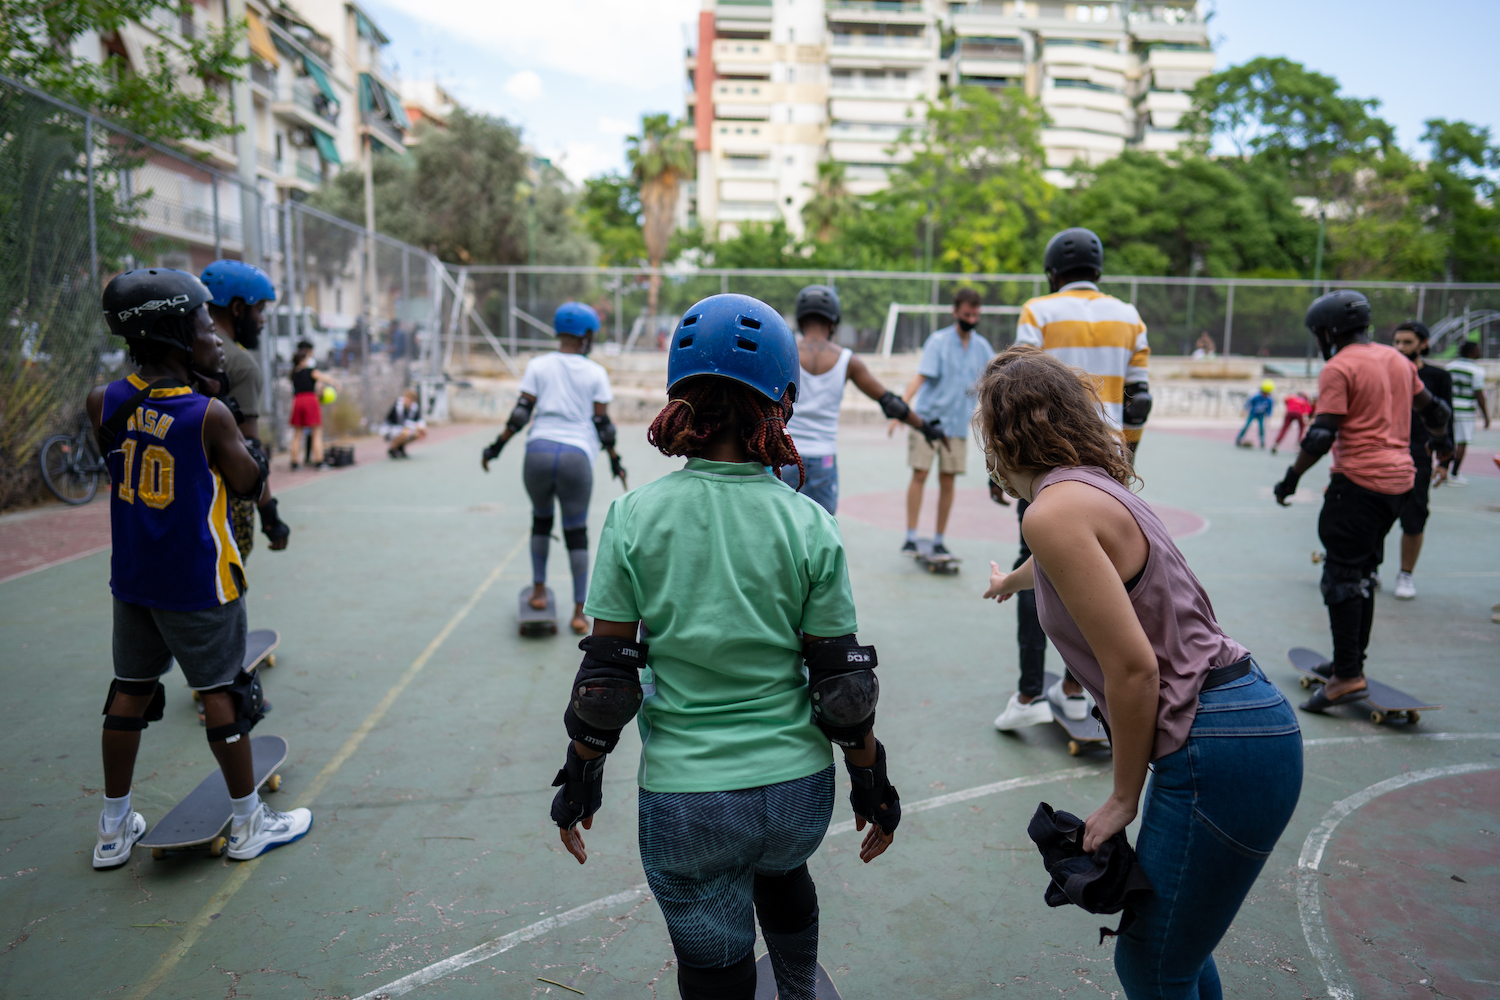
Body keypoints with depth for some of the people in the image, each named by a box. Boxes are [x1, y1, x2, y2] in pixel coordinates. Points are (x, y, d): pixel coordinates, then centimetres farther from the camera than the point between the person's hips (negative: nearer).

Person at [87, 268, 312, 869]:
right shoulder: (210, 415, -19)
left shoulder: (103, 404, -3)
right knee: (221, 693, 6)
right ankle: (249, 823, 19)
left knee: (131, 691, 16)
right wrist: (250, 448, 9)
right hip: (197, 582, -6)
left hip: (132, 578, 6)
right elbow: (254, 487, -9)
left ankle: (114, 829, 28)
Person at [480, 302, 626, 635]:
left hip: (539, 450, 2)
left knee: (541, 519, 25)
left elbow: (521, 413, 4)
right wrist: (614, 459, 15)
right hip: (577, 456, -1)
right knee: (576, 532, 8)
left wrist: (497, 446, 10)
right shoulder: (596, 373, 8)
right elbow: (601, 422, 5)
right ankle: (579, 611, 10)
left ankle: (539, 591, 29)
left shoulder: (538, 366, 10)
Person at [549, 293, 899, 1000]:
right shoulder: (808, 524, -11)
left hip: (684, 798, -2)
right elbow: (841, 684, -6)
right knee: (780, 865, 36)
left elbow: (605, 678, -8)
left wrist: (580, 779, 6)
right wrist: (872, 785, 7)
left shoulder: (635, 517, -12)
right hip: (798, 790, 2)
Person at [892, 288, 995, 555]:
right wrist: (901, 406, -24)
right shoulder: (938, 341, -5)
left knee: (947, 481, 4)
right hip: (927, 417, -3)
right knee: (919, 475, -7)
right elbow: (921, 376, -14)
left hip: (957, 423, 4)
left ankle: (939, 541, 13)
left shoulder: (982, 347, 8)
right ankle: (910, 537, 0)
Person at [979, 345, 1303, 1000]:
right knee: (1174, 942, 23)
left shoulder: (1055, 510, -17)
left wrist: (1123, 798, -6)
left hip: (1219, 750, -9)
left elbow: (1134, 668, -19)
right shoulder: (1092, 487, 13)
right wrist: (1011, 580, 61)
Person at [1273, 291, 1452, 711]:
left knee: (1342, 574, -6)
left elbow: (1321, 436, -17)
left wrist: (1292, 477, -8)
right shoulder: (1397, 359, 14)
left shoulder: (1339, 368, -10)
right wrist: (1443, 446, 43)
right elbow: (1433, 410, 25)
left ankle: (1348, 676, -8)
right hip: (1399, 478, 9)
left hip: (1359, 480, -8)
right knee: (1362, 571, 16)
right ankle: (1351, 663, 24)